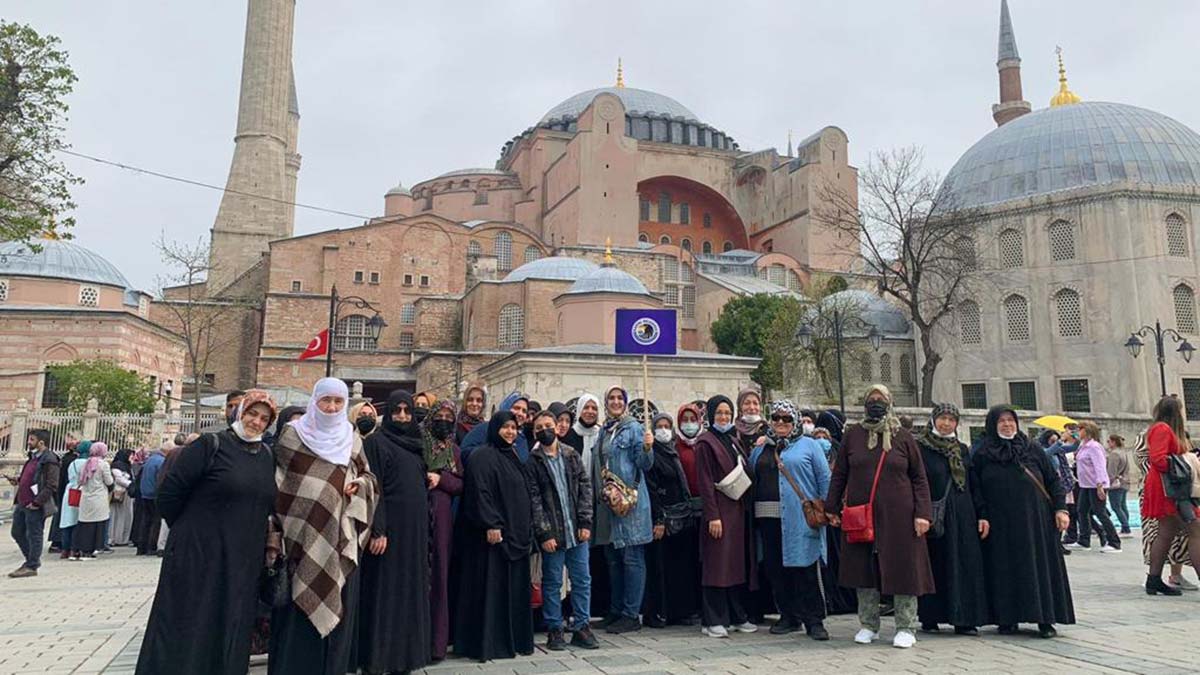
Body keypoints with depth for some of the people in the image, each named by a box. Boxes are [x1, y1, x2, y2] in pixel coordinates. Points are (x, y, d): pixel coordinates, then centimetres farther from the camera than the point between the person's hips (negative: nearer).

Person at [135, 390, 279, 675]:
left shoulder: (267, 456, 8)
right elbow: (170, 491, -8)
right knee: (186, 631, 4)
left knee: (231, 636, 12)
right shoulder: (210, 445, -8)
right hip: (199, 555, -5)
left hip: (245, 563, 5)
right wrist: (186, 531, 1)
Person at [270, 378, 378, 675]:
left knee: (336, 602, 7)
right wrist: (276, 528, -6)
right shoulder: (292, 434, 0)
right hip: (301, 533, -3)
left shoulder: (352, 439, 10)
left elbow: (369, 478, 16)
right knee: (298, 608, 1)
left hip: (340, 536, 3)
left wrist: (355, 486, -7)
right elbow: (276, 479, 1)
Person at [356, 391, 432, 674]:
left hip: (415, 529, 7)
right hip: (389, 527, -7)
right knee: (384, 593, -1)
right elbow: (374, 489, -13)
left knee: (410, 592, 10)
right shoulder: (377, 442, -6)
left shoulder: (416, 444, 15)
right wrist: (377, 531, -20)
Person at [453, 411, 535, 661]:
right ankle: (485, 643, 2)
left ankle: (514, 638, 19)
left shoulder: (512, 456, 17)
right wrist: (491, 524, -24)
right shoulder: (484, 456, -9)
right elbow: (479, 492, -18)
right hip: (494, 533, -9)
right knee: (491, 588, -4)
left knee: (515, 588, 11)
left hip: (516, 534, 9)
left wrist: (528, 529, 18)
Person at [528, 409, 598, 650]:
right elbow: (534, 499, -7)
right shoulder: (532, 461, -3)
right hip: (551, 532, -3)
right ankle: (554, 630, 18)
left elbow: (585, 486, 5)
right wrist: (544, 533, -12)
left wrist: (585, 522, -3)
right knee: (552, 582, 6)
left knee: (582, 580, 8)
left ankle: (581, 627, 19)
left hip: (577, 530, 3)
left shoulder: (571, 454, 6)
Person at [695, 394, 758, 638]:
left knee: (739, 563, 11)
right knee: (717, 564, -5)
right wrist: (713, 515, -18)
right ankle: (712, 621, 1)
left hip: (738, 509, 8)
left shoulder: (733, 440, 16)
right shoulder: (705, 442, -6)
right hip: (720, 510, -7)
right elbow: (705, 481, -12)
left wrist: (746, 505, 10)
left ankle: (738, 617, 20)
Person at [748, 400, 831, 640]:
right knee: (776, 570, 7)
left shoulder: (809, 445, 6)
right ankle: (789, 617, 20)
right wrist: (753, 513, 3)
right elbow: (750, 480, 14)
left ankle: (814, 620, 6)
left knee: (806, 569, -3)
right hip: (768, 518, 4)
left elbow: (825, 479, 1)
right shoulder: (760, 449, 17)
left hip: (800, 518, -4)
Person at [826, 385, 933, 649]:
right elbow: (839, 474, 8)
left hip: (898, 516, -1)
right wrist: (833, 508, 5)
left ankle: (906, 628, 14)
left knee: (902, 568, 2)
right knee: (863, 569, 8)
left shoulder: (903, 436, 3)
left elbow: (919, 478, 3)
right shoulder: (852, 435, 5)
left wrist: (922, 513, -5)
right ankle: (868, 625, 21)